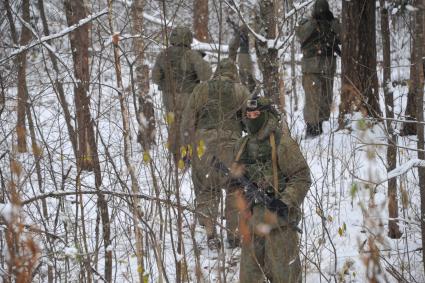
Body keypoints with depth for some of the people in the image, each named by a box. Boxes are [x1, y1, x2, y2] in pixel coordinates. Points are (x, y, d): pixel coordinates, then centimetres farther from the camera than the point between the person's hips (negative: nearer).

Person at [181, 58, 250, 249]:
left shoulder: (201, 90, 7)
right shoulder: (241, 92, 4)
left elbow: (188, 120, 4)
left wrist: (186, 146, 7)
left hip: (204, 146, 1)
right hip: (231, 146, -1)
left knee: (206, 190, 11)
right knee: (234, 190, 13)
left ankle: (211, 234, 3)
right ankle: (233, 234, 13)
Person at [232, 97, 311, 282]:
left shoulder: (282, 143, -8)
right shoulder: (242, 146, 12)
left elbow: (302, 177, -11)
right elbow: (236, 174, 24)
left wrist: (286, 201, -23)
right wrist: (234, 180, 0)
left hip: (278, 217, -6)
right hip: (251, 219, 6)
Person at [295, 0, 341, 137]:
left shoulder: (332, 24, 10)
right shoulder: (307, 23, 4)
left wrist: (333, 21, 0)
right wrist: (313, 21, -8)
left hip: (329, 67, 3)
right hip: (312, 67, -3)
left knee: (326, 97, 6)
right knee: (313, 97, -6)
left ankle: (319, 125, 11)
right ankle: (311, 126, -6)